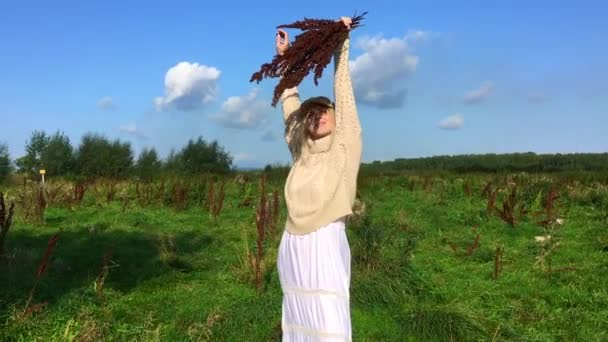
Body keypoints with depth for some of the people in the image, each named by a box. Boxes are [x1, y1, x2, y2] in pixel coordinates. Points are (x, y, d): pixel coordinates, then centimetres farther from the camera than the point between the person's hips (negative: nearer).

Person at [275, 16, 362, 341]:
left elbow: (344, 96, -2)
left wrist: (341, 45, 1)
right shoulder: (302, 150, 11)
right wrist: (284, 56, 20)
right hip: (293, 246, 5)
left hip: (325, 245, -5)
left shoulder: (344, 147, 1)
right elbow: (290, 107, 17)